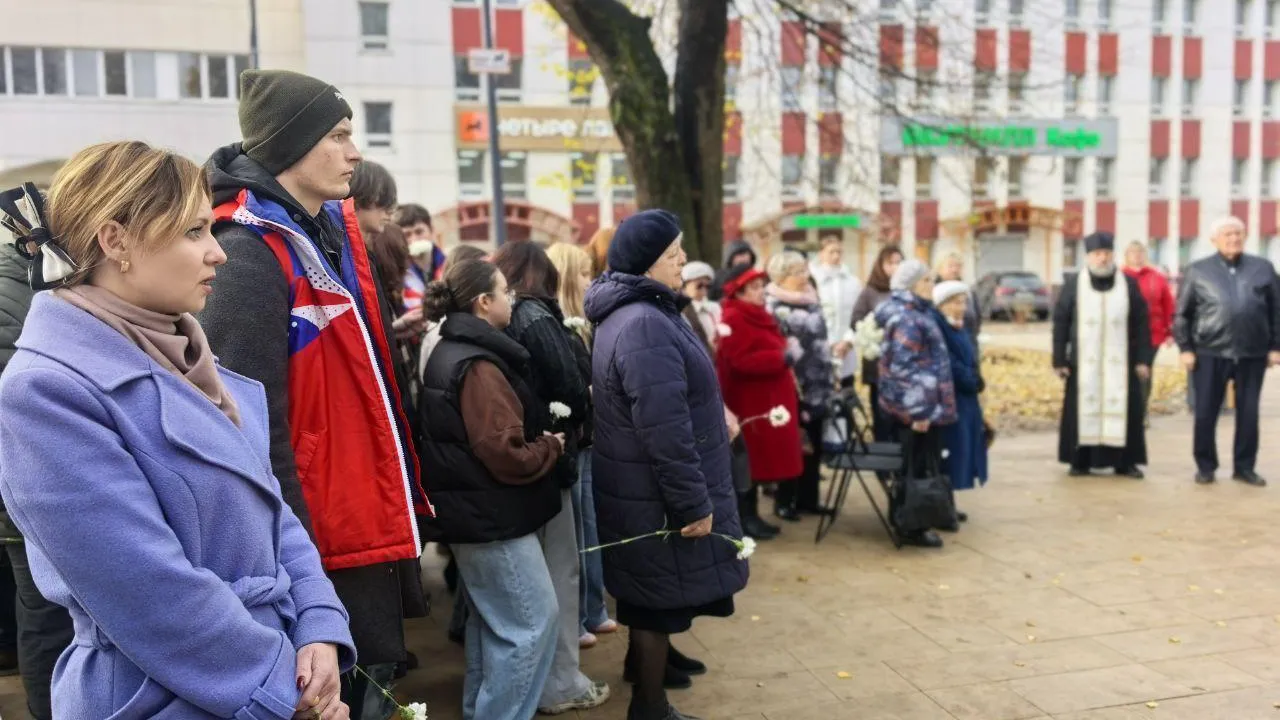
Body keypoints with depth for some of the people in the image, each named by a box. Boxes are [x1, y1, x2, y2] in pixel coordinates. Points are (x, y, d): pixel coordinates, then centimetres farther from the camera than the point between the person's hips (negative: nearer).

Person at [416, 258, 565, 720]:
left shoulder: (449, 351, 11)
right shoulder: (478, 366, -21)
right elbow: (505, 454, -24)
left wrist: (537, 441, 10)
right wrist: (550, 447, -7)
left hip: (470, 508, 10)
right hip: (492, 513, -10)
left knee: (491, 618, 21)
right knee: (532, 620, -1)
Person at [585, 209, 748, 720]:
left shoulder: (633, 312, 10)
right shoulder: (645, 325, -26)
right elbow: (664, 430, -29)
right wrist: (694, 502, -24)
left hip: (642, 486, 10)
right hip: (658, 495, -10)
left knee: (653, 588, 26)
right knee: (663, 592, 4)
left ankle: (648, 655, 46)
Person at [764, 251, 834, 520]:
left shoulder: (810, 300, 14)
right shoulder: (773, 305, -11)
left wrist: (829, 376, 18)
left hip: (817, 384, 8)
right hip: (793, 387, -7)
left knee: (814, 444, 11)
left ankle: (808, 498, 22)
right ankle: (784, 501, 11)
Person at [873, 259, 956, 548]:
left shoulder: (913, 313, 15)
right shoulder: (907, 319, -18)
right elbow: (905, 369, -24)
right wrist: (919, 410, -25)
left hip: (905, 405, 10)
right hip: (913, 407, -10)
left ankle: (903, 519, 27)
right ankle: (911, 527, 6)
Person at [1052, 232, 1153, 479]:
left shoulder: (1129, 285, 5)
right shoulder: (1073, 285, 2)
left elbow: (1141, 324, 5)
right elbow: (1060, 324, 1)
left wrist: (1143, 359, -1)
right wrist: (1059, 360, -3)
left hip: (1120, 363, 1)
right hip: (1083, 363, -1)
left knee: (1124, 410, 1)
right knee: (1082, 410, 1)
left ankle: (1125, 461, 11)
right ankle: (1080, 461, 10)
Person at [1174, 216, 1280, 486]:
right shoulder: (1198, 270, 3)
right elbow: (1182, 313, 4)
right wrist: (1185, 348, -1)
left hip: (1253, 354, 2)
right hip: (1211, 353, -1)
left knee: (1248, 413, 7)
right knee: (1205, 413, 2)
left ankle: (1245, 467, 18)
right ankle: (1205, 466, 15)